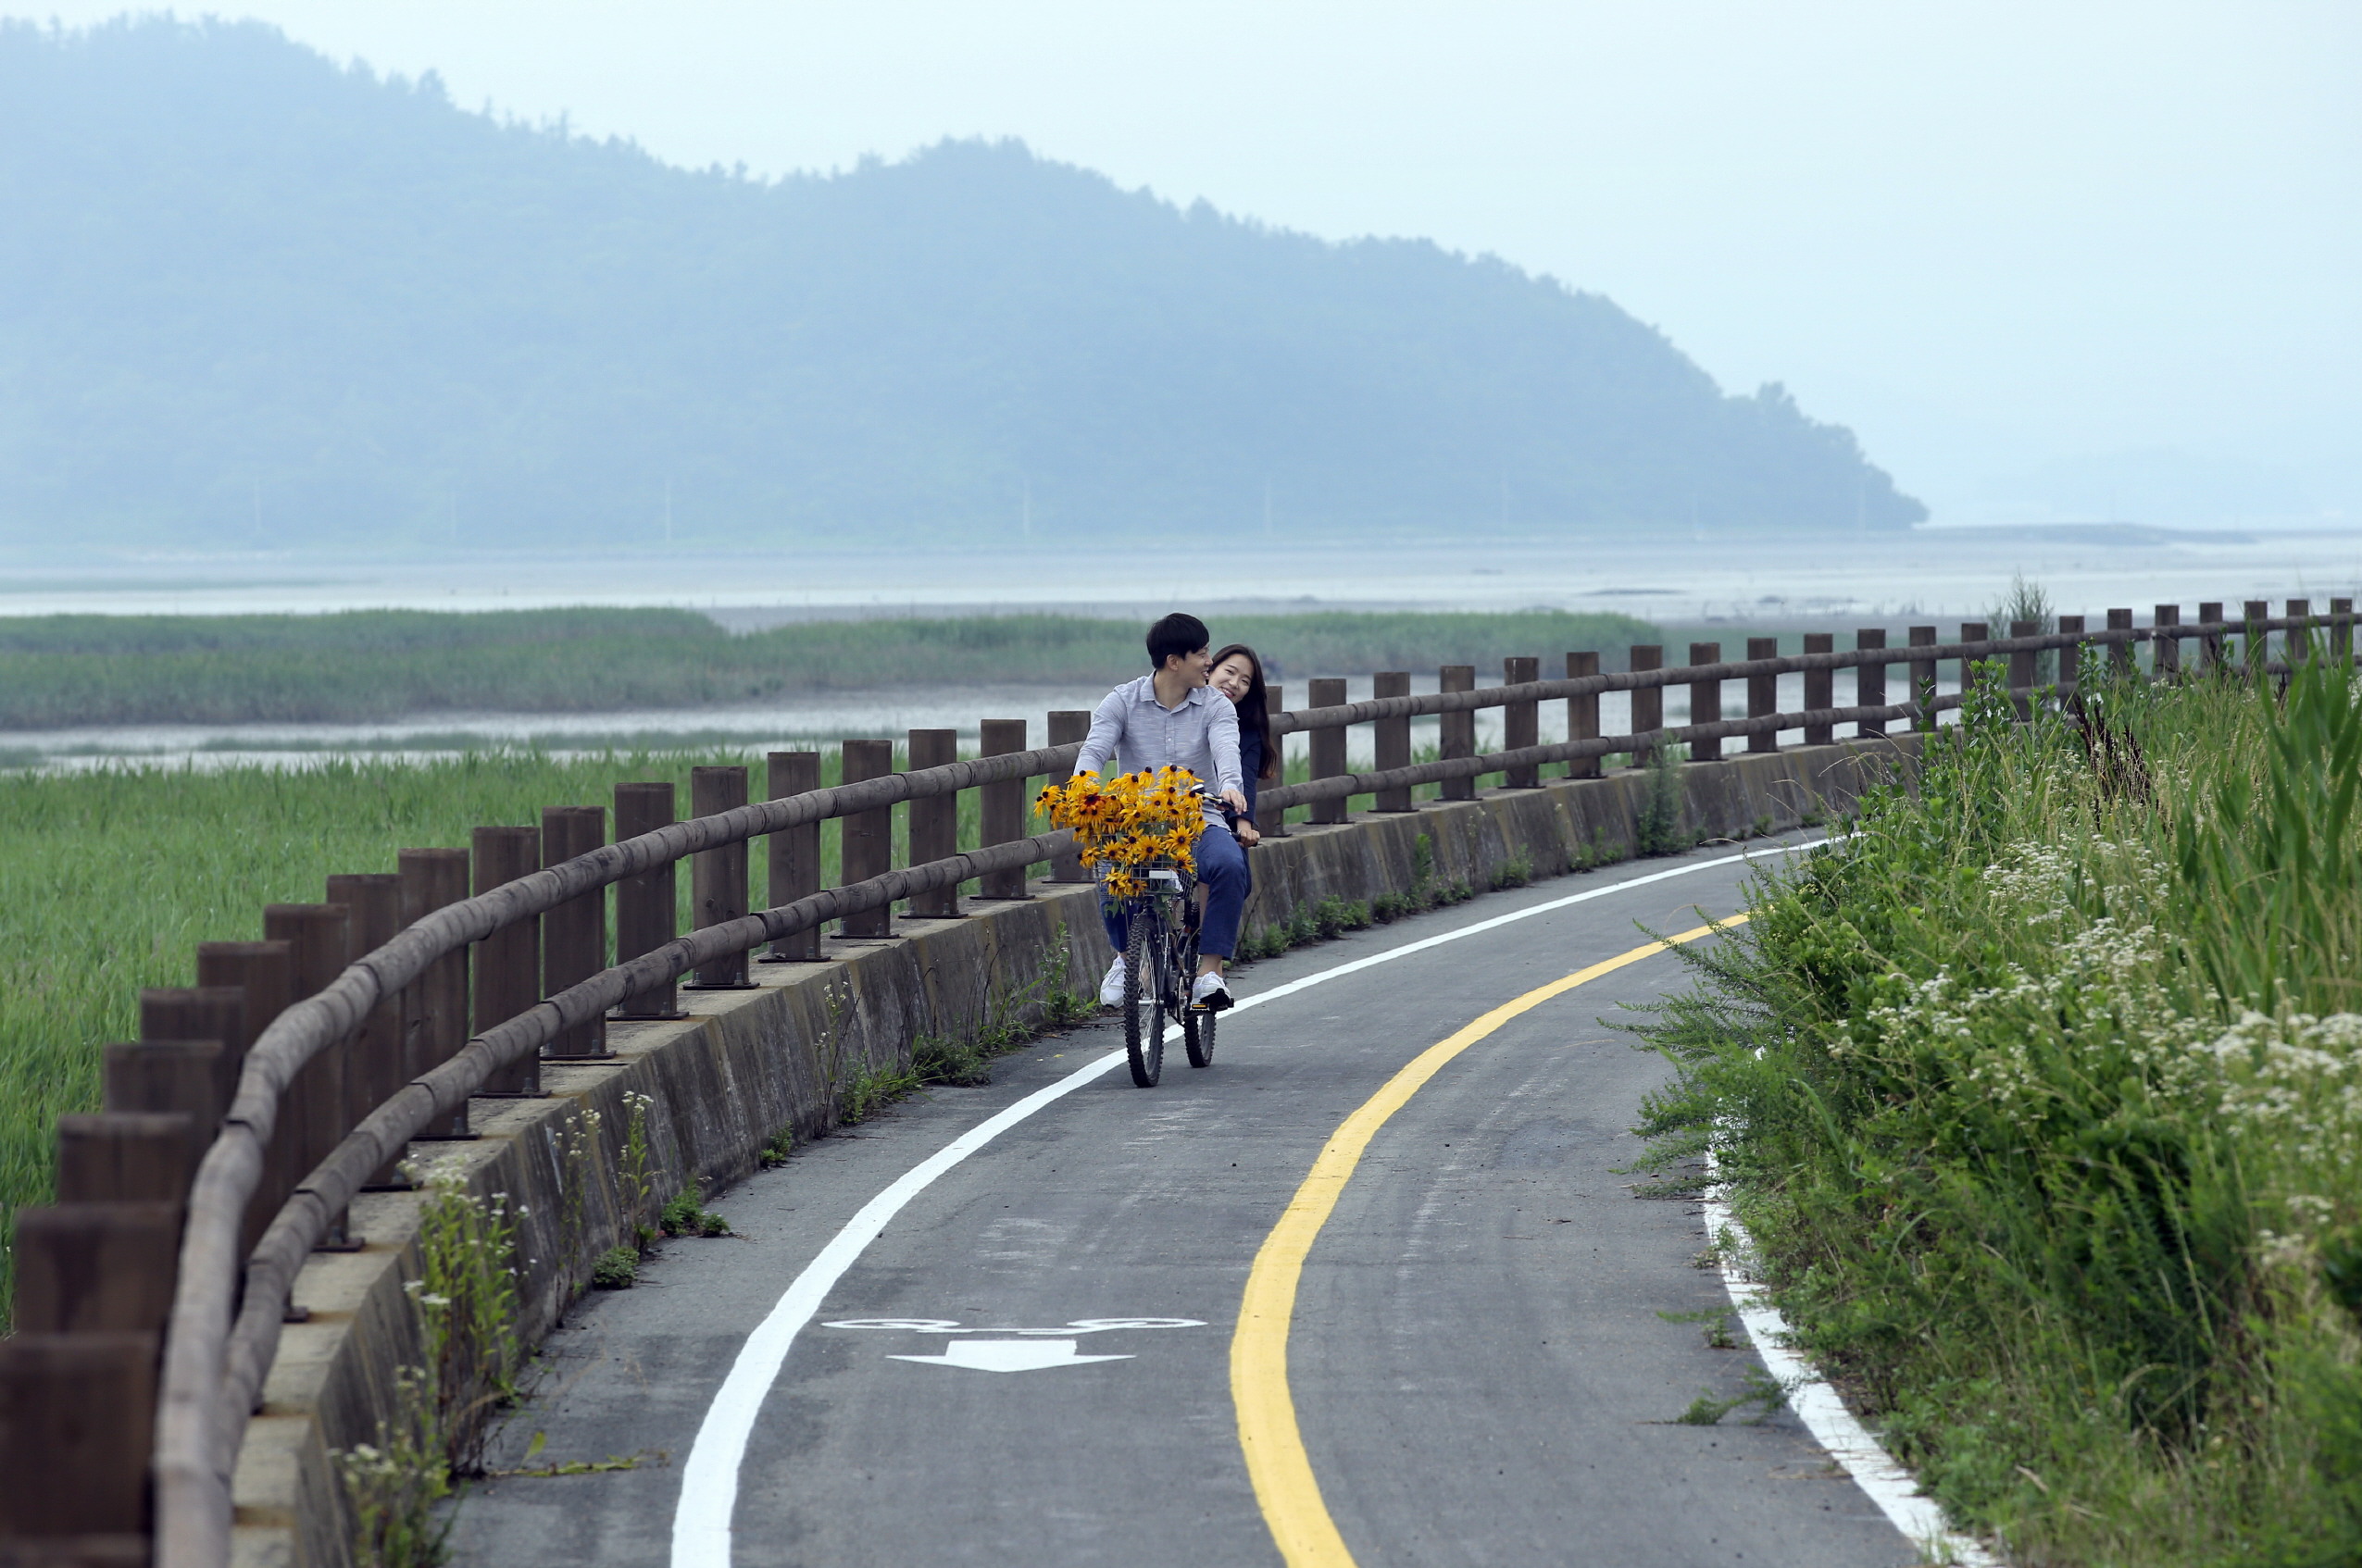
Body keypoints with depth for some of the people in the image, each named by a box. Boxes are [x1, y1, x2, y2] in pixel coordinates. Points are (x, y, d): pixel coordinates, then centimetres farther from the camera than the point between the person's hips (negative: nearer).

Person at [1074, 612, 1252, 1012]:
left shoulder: (1215, 706, 4)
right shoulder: (1123, 702, 3)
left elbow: (1226, 749, -15)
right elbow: (1094, 750, -10)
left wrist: (1230, 785, -39)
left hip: (1199, 821, 0)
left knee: (1229, 865, -33)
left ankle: (1210, 970, -26)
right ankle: (1127, 954, 2)